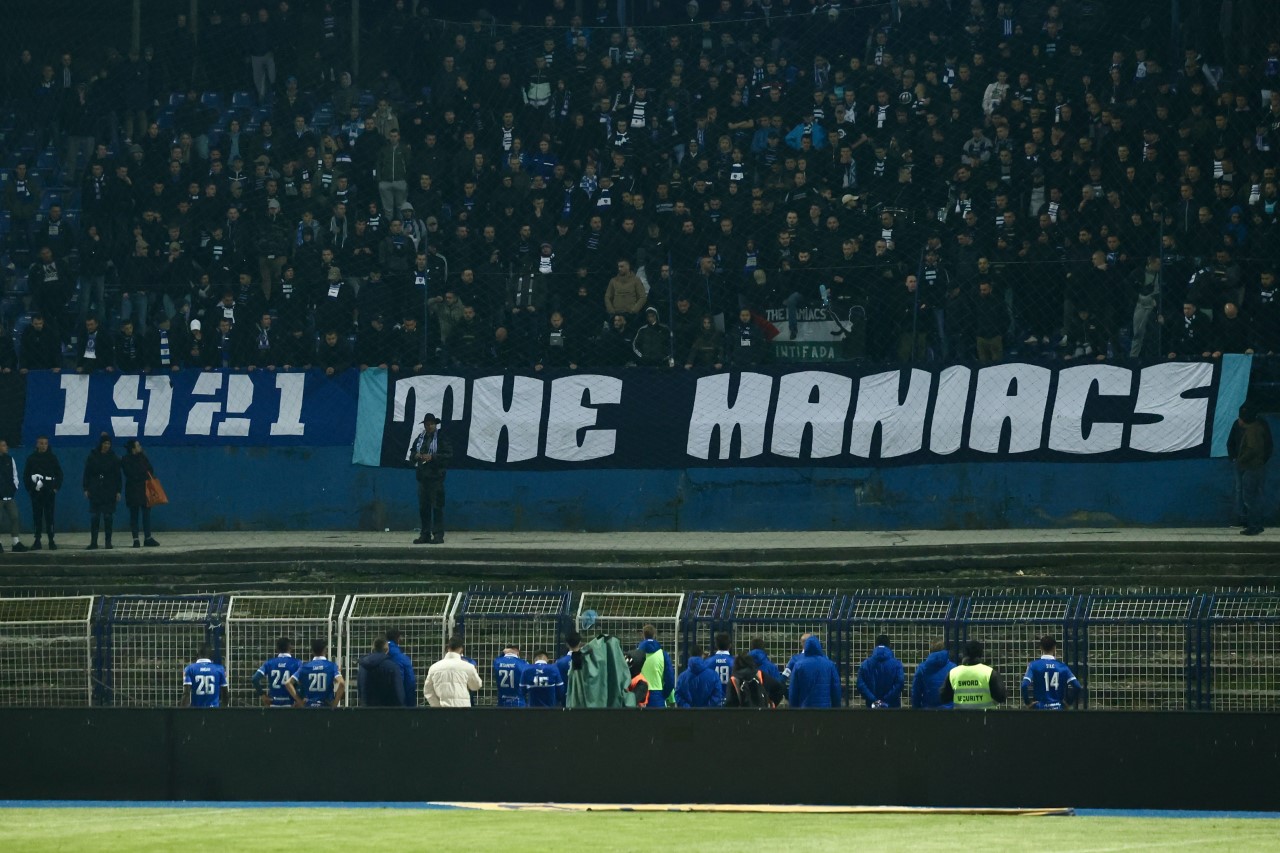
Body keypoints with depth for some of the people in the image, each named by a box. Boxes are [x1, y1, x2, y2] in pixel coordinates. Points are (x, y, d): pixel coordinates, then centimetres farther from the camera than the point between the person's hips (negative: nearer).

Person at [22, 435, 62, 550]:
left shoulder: (52, 458, 4)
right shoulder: (31, 458, 5)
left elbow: (59, 474, 8)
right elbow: (26, 475, 6)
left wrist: (56, 487, -2)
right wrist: (30, 488, -4)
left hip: (49, 491, -1)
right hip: (36, 492, 1)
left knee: (49, 515, -3)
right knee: (37, 516, 2)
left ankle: (51, 541, -1)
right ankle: (37, 541, 5)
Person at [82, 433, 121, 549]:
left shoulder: (114, 458, 4)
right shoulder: (92, 457, 3)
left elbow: (118, 476, 5)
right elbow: (87, 474, 5)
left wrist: (118, 491, 0)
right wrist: (86, 489, -2)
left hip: (110, 492, 0)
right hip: (95, 492, 0)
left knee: (108, 517, 1)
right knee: (94, 518, -3)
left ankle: (108, 542, 7)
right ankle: (93, 542, -2)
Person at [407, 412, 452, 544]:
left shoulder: (441, 438, -4)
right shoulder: (420, 438, 14)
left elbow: (449, 454, -10)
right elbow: (411, 454, 21)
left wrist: (432, 457, -19)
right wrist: (415, 456, -3)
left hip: (436, 477, -6)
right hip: (422, 477, 6)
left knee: (437, 507, -7)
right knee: (423, 507, 8)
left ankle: (438, 535, -7)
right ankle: (425, 534, 13)